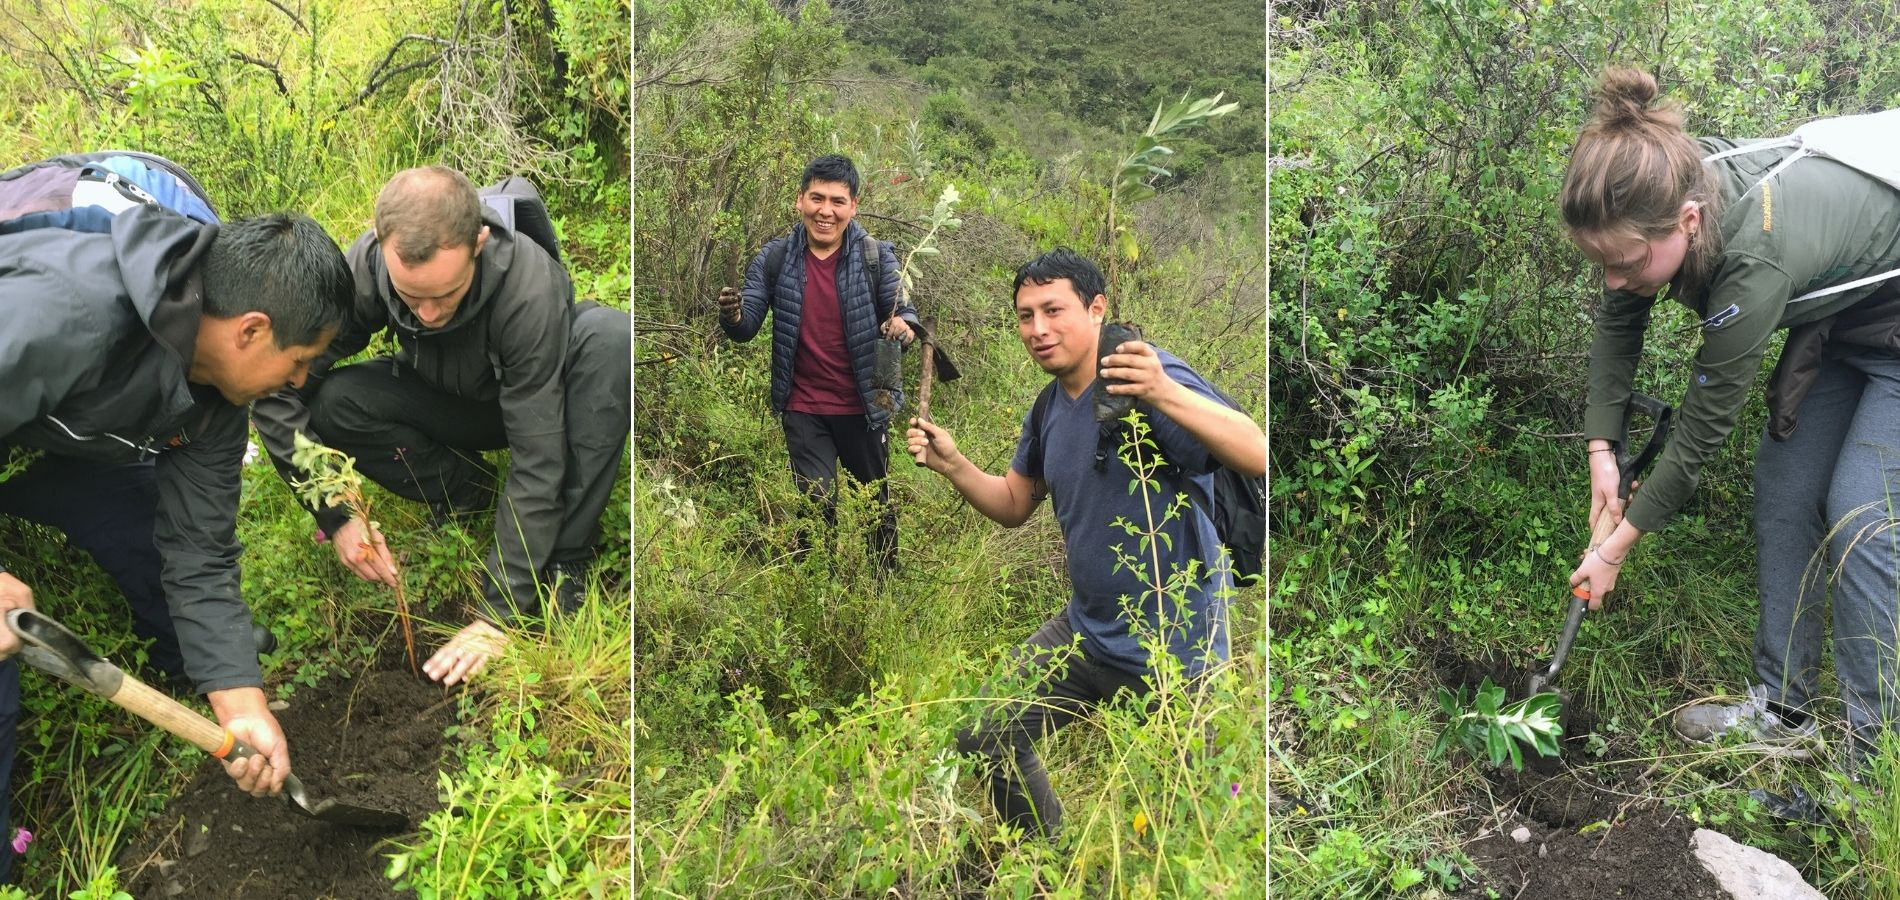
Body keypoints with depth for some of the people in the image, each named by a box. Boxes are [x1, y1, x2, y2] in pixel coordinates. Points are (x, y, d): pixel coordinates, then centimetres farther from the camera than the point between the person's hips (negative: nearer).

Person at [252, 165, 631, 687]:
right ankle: (468, 492, 0)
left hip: (545, 403, -2)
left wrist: (498, 613, -36)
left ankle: (565, 563, -26)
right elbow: (276, 394, -18)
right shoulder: (362, 269, -28)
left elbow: (537, 462, -37)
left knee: (611, 337, -35)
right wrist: (334, 514, -26)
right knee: (333, 403, -26)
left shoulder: (530, 287, -38)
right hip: (451, 404, 3)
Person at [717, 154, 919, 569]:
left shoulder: (877, 257, -9)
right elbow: (748, 327, -5)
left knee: (878, 502, 16)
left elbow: (906, 312, -9)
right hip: (804, 409, 0)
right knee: (817, 505, -1)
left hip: (864, 408, 0)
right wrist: (733, 316, -30)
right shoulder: (774, 258, -6)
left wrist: (904, 326, -34)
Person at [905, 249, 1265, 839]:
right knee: (987, 736, 15)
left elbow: (1257, 458, -33)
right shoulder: (1050, 408, 5)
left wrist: (1165, 394, -48)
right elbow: (1014, 506, 14)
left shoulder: (1148, 383, -20)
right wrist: (952, 465, -3)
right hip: (1086, 631, 8)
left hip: (1175, 649, -8)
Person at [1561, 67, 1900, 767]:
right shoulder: (1662, 193, -23)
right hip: (1834, 317, 8)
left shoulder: (1753, 261, -43)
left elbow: (1701, 432, -31)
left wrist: (1617, 547, -20)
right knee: (1781, 487, 4)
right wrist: (1601, 447, -10)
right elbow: (1618, 325, -5)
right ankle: (1783, 712, 13)